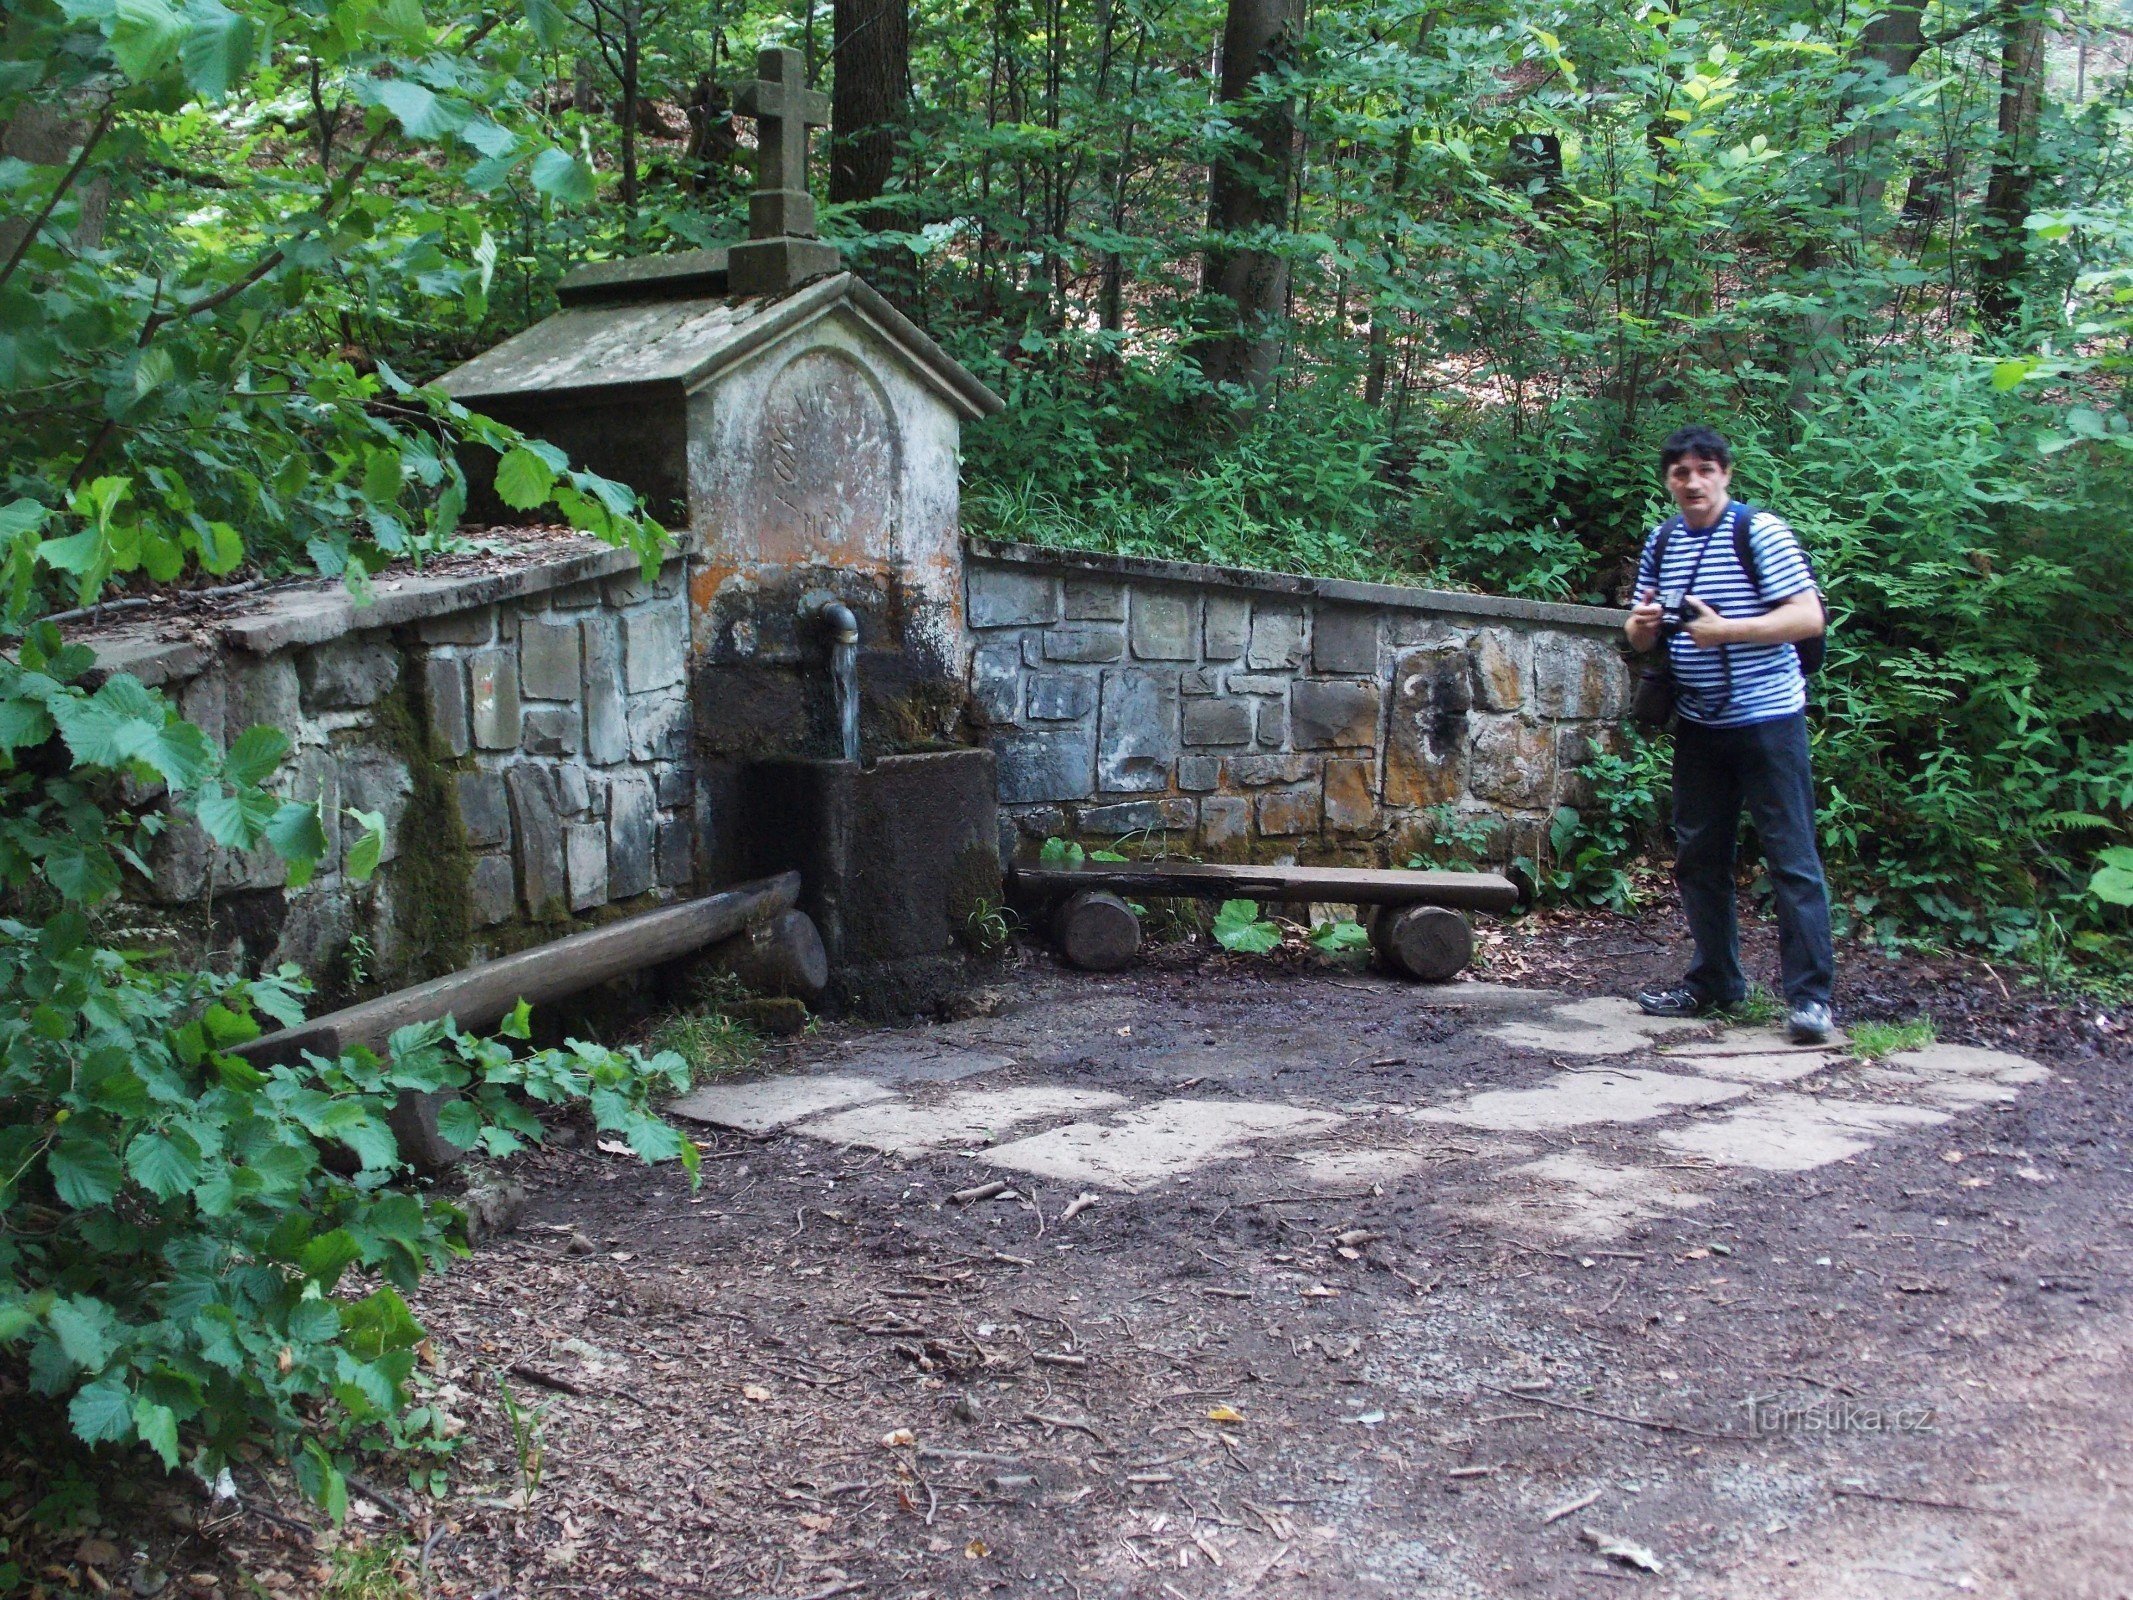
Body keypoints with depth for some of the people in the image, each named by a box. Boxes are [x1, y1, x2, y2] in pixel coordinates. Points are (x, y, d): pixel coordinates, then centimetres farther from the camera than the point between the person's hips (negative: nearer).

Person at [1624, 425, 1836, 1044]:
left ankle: (1810, 996, -3)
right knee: (1698, 856, 11)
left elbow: (1809, 618, -14)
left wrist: (1725, 630, -21)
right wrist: (1642, 625, -7)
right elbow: (1643, 635, 17)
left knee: (1791, 858, -6)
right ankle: (1714, 983, 22)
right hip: (1698, 724, 7)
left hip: (1767, 718, -6)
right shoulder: (1662, 541, 10)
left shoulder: (1761, 532, -8)